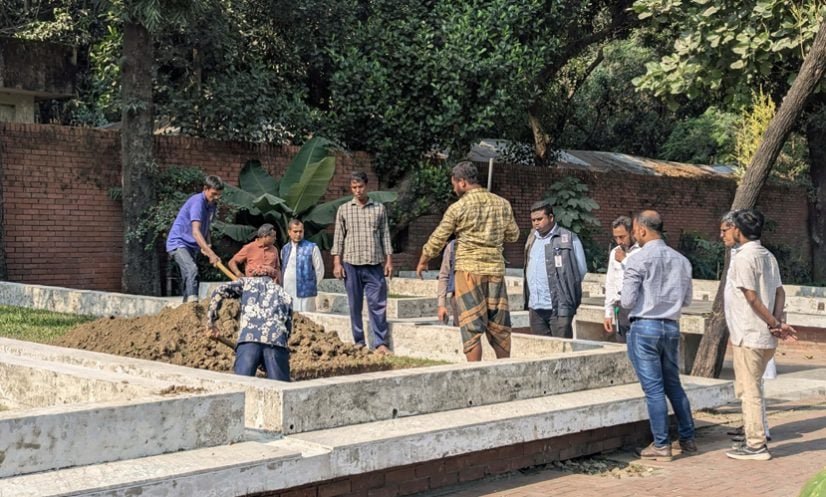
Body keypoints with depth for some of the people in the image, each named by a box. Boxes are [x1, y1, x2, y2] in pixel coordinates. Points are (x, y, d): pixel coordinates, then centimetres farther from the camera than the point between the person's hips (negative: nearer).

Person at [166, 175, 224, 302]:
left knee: (188, 278, 12)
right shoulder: (198, 202, -22)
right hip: (178, 242, -9)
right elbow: (195, 231, -32)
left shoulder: (213, 204, 5)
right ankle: (193, 301, -39)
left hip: (191, 245, 10)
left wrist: (207, 245, -1)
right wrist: (211, 254, -40)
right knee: (192, 269, -29)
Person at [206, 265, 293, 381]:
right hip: (277, 341, 1)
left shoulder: (247, 281, 27)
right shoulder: (284, 294, 32)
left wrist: (210, 323, 15)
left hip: (249, 338, -1)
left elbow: (220, 291, 11)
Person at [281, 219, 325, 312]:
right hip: (287, 293, 5)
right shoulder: (285, 249, 12)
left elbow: (320, 270, 0)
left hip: (305, 294, -5)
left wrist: (311, 286, 1)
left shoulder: (312, 248, -3)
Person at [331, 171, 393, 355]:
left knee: (378, 304, -4)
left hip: (374, 264, 0)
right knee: (355, 305, 4)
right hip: (351, 263, 0)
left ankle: (380, 343, -3)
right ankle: (359, 342, 11)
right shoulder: (344, 210, 7)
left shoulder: (379, 209, 8)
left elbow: (385, 235, 9)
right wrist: (337, 263, -2)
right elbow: (338, 238, 5)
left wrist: (389, 261, 2)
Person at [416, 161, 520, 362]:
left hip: (469, 270, -4)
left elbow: (437, 239, 0)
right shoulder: (502, 204, 5)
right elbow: (513, 235, 15)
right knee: (499, 326, 11)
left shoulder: (458, 207, -7)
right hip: (496, 269, 4)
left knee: (471, 327, 0)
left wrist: (422, 262, 15)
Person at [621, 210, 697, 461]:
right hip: (671, 326, 6)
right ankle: (688, 438, 22)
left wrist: (623, 299, 9)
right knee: (673, 384, 17)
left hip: (645, 326, -5)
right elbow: (686, 299, 13)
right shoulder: (681, 260, 6)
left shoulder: (638, 259, -12)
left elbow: (628, 301, -13)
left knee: (653, 388, 0)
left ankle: (661, 445, 4)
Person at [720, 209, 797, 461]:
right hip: (764, 337, 9)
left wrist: (775, 324, -11)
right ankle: (755, 438, 24)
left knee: (749, 391, -2)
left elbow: (752, 298, -19)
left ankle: (756, 446, 3)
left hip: (748, 336, -9)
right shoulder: (767, 256, 13)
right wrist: (777, 322, -4)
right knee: (752, 389, 17)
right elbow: (779, 292, 9)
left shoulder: (743, 257, -16)